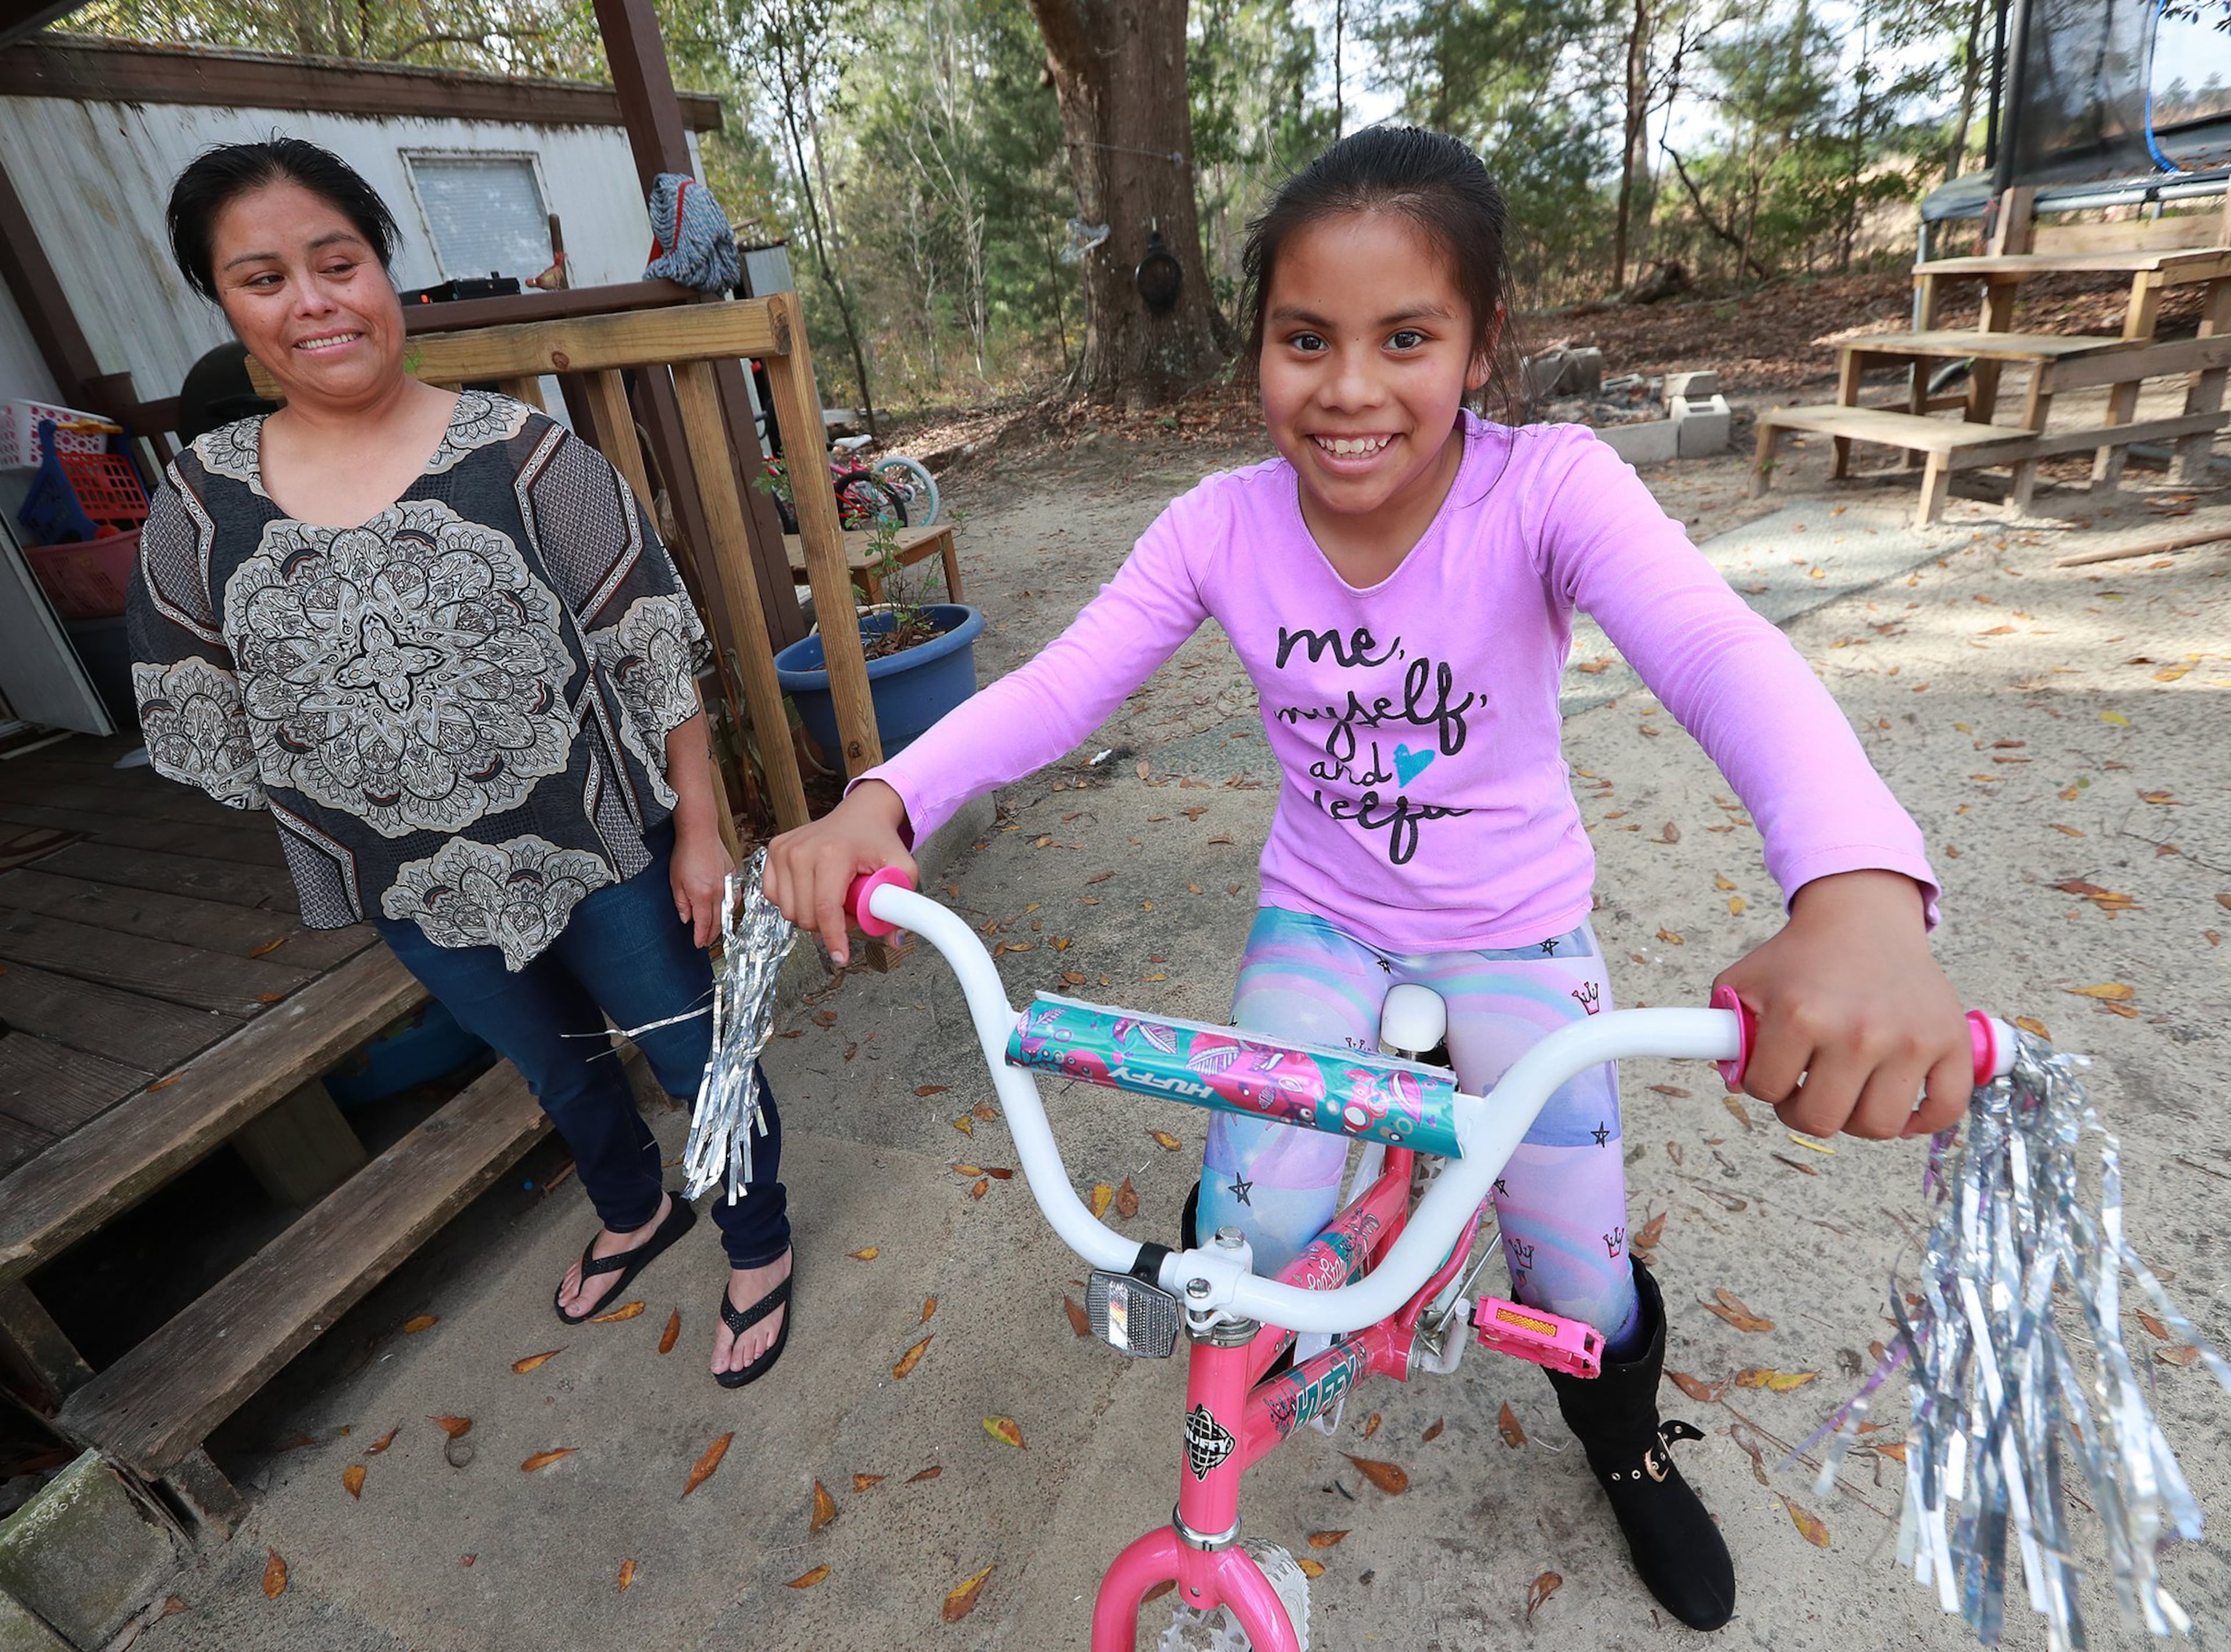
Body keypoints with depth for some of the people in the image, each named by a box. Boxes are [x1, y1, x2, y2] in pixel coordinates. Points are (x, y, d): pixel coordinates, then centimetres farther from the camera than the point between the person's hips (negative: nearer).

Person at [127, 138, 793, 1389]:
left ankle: (760, 1248, 39)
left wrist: (700, 830, -10)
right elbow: (209, 731, 7)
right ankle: (636, 1213, 55)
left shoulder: (520, 455, -13)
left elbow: (658, 657, -12)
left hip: (599, 852, -3)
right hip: (417, 895, 4)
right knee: (560, 1071, 25)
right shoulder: (199, 508, -3)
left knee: (692, 1054, 12)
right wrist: (359, 833, 7)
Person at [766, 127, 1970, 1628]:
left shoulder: (1549, 488, -22)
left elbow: (1718, 651, -39)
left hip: (1515, 928, -1)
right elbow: (1060, 686, -19)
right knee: (1254, 1236, -13)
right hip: (1320, 916, 1)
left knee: (1582, 1277, 3)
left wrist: (1861, 898, -58)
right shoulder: (1221, 527, -13)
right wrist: (881, 802, -36)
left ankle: (1629, 1446, 42)